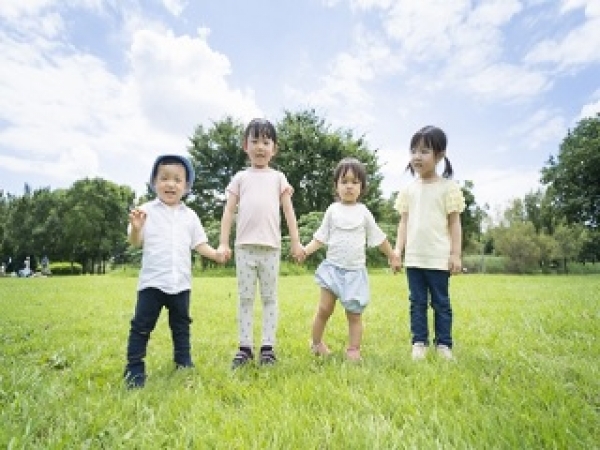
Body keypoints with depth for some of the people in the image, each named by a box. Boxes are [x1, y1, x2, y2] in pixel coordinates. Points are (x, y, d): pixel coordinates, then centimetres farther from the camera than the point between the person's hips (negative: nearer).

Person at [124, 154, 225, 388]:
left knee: (181, 325, 17)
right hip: (152, 281, -3)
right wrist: (136, 228, -25)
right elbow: (136, 242, -4)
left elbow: (199, 244, 6)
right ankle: (134, 369, 18)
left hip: (181, 283, 3)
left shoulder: (189, 215, 6)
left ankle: (184, 362, 32)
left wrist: (216, 254, -10)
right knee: (141, 326, 4)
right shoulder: (146, 211, -3)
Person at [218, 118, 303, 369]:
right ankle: (245, 347, 15)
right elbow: (229, 211, 7)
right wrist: (223, 243, -1)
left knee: (269, 298, 6)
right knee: (245, 298, 6)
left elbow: (288, 211, 7)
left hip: (271, 247, -1)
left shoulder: (278, 177, 10)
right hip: (244, 246, 1)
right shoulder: (240, 178, 11)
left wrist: (296, 242, 0)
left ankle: (268, 347, 14)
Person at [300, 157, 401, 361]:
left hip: (355, 270, 1)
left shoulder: (363, 212, 4)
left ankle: (353, 350, 17)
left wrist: (393, 257, 18)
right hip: (333, 266, 0)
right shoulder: (333, 210, 3)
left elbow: (379, 238, 13)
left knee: (354, 314, 4)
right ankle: (316, 343, 19)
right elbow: (320, 238, 3)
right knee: (324, 308, -2)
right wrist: (305, 250, -13)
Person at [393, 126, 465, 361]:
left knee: (441, 302, 9)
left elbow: (454, 222, -2)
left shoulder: (448, 187, -3)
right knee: (417, 302, 11)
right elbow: (404, 222, 8)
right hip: (413, 257, 3)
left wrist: (456, 254, -6)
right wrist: (397, 249, 0)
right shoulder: (409, 189, 7)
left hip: (439, 258, -3)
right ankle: (419, 343, 22)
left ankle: (443, 343, 22)